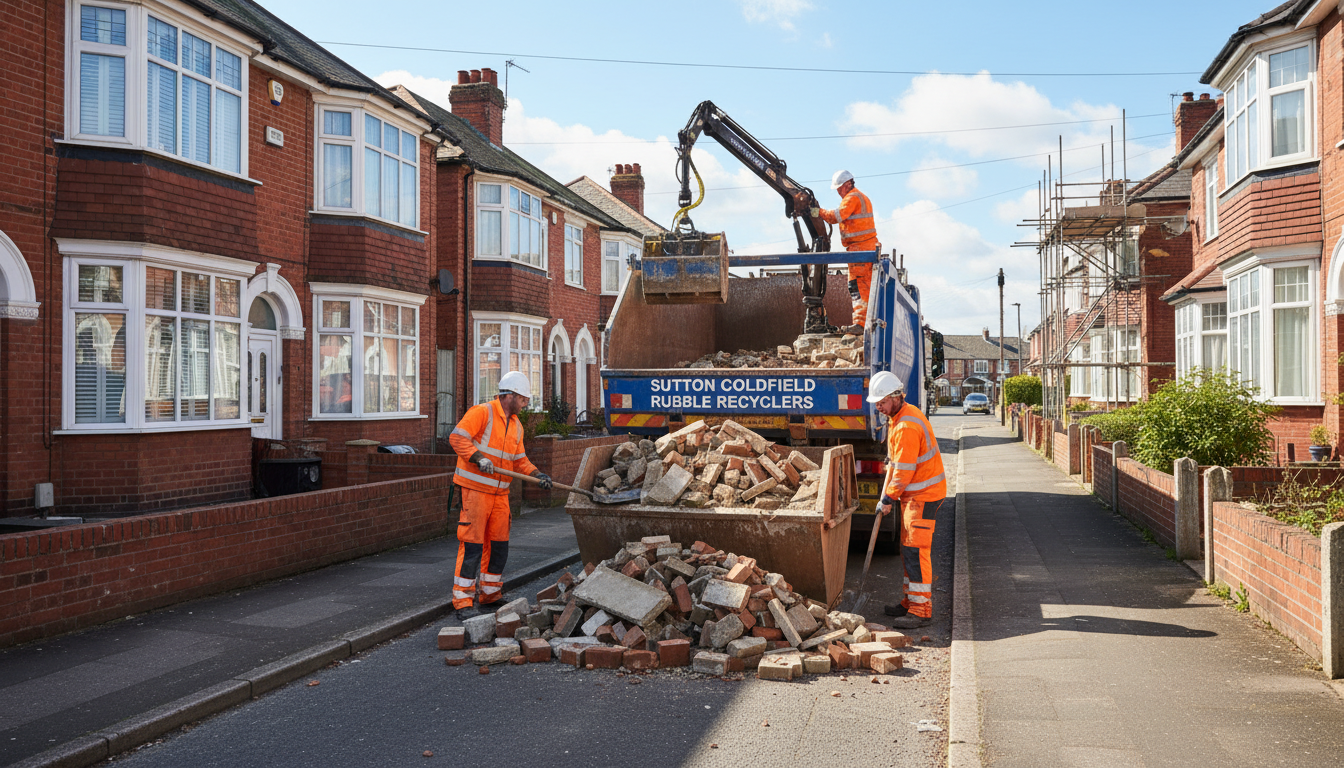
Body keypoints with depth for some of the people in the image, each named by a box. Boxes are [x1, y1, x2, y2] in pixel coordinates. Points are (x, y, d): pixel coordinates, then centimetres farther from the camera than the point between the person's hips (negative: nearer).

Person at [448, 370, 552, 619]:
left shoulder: (516, 425, 16)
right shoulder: (482, 412, -9)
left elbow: (520, 459, 18)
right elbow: (457, 437, -16)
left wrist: (537, 474, 2)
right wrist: (478, 458, -26)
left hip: (500, 492, 8)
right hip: (475, 488, -8)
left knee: (499, 543, 12)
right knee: (472, 543, -8)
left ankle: (491, 592, 27)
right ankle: (462, 600, -3)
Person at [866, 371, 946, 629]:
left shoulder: (907, 426, -24)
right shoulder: (897, 418, 10)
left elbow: (904, 470, -21)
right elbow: (894, 461, 19)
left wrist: (888, 499, -11)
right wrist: (887, 495, 17)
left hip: (924, 494, -10)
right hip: (911, 493, 10)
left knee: (916, 549, -9)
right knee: (908, 547, 14)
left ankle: (922, 609, -5)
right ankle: (912, 601, 23)